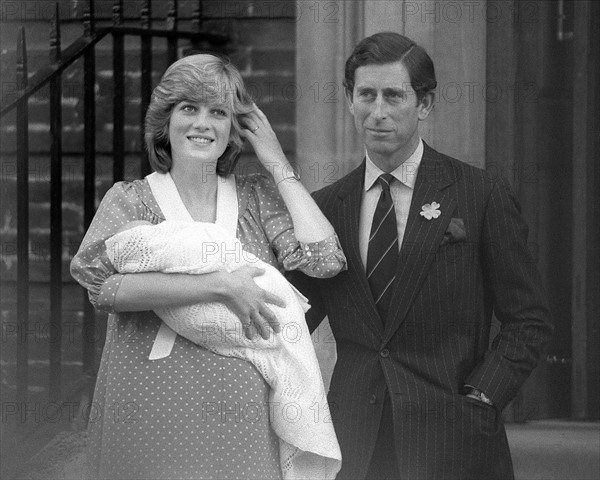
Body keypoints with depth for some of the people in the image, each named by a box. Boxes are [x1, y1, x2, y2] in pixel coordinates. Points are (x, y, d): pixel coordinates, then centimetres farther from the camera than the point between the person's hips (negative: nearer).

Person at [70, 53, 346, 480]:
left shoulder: (256, 197, 7)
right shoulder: (130, 199, 1)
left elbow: (325, 259, -7)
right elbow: (102, 283, -16)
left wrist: (278, 165, 1)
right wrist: (219, 287, -21)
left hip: (242, 419, 2)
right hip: (150, 416, -2)